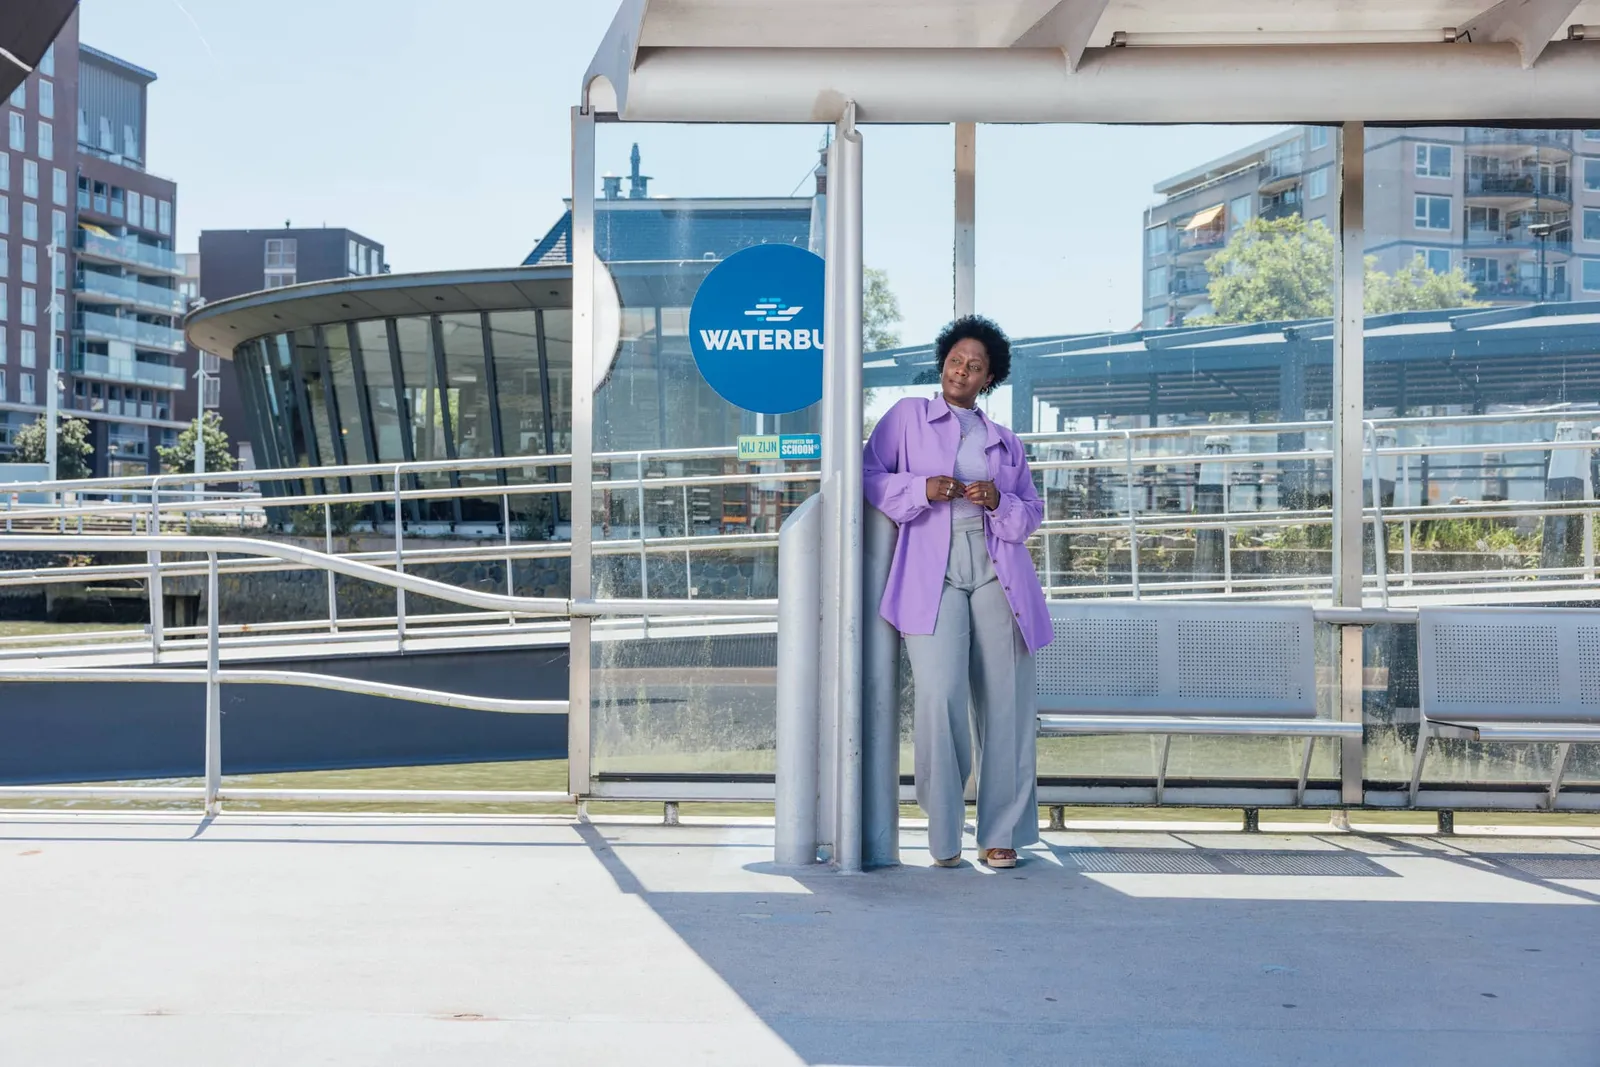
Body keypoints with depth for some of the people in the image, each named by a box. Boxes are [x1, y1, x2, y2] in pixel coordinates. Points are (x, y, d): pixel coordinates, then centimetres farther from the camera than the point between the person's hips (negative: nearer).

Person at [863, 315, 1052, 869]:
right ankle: (944, 835, -5)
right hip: (932, 571, -3)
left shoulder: (1006, 441, 24)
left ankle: (1000, 834, 7)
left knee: (1004, 702, -2)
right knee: (940, 693, -17)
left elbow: (1032, 511, 19)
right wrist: (922, 489, -8)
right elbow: (869, 476, 8)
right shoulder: (908, 416, 17)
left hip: (997, 572, 3)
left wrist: (999, 502, -3)